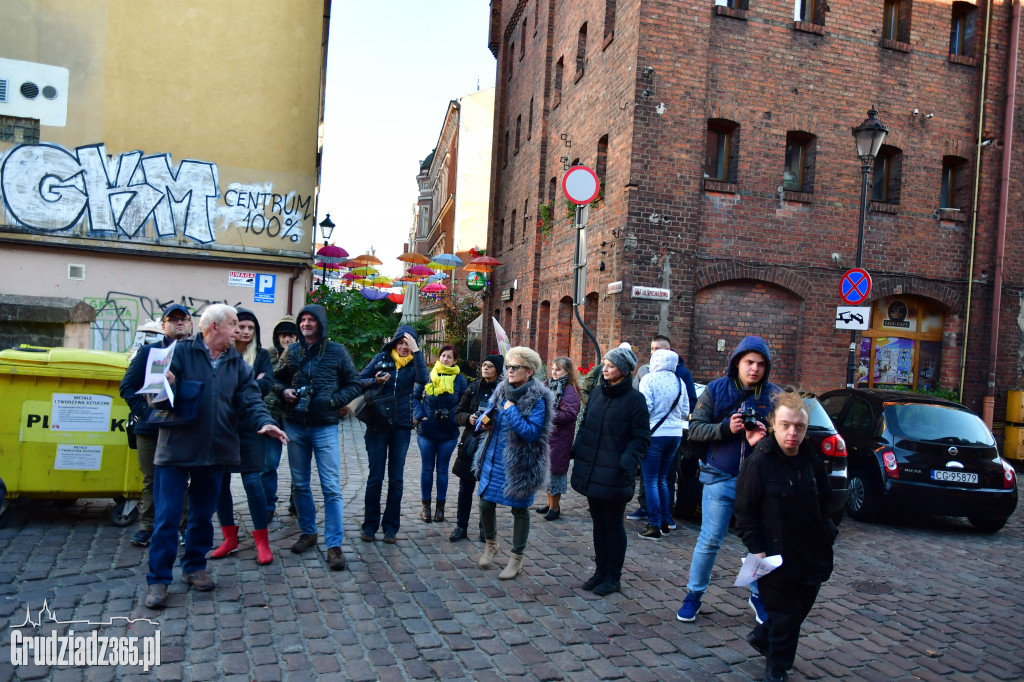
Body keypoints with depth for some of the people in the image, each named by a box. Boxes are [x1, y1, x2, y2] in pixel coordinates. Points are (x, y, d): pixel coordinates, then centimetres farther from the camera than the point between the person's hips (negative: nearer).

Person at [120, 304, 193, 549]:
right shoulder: (148, 352, 9)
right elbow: (128, 386, 6)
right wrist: (145, 413, -6)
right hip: (151, 428, 1)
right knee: (151, 480, 8)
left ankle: (183, 527, 14)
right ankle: (147, 527, 19)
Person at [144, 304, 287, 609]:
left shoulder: (237, 362, 8)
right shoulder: (181, 352, -6)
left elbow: (250, 399, -1)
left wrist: (264, 421, -21)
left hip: (214, 450, 5)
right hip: (176, 448, -4)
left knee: (203, 514, 15)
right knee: (167, 516, 0)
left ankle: (194, 567, 31)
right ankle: (158, 579, 12)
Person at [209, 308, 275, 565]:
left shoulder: (261, 355, 6)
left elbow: (267, 385, -8)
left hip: (249, 424, -1)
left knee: (252, 481, -6)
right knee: (220, 481, 7)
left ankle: (262, 540, 4)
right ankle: (230, 538, 21)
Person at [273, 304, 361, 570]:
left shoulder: (337, 352, -2)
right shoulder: (292, 351, 6)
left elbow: (353, 384, 3)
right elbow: (277, 378, 18)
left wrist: (333, 400, -12)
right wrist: (283, 390, -4)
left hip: (325, 427, -4)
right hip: (295, 426, 4)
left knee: (331, 487, -7)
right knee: (299, 484, 13)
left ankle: (334, 545, -3)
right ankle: (308, 532, 30)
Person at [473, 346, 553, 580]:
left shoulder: (538, 399, -15)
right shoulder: (502, 390, 5)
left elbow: (532, 433, -24)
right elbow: (489, 415, 18)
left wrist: (511, 410, -23)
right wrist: (486, 419, -5)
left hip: (520, 464, -6)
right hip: (494, 460, 6)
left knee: (520, 510, 9)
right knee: (486, 504, 10)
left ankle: (516, 559, 25)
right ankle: (490, 545, 37)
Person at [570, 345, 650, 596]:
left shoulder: (634, 399, -10)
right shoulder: (597, 393, 8)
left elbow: (641, 438, -9)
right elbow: (585, 425, 16)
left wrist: (627, 463, -21)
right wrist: (576, 450, 3)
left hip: (613, 474, -6)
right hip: (591, 470, 6)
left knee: (613, 525, 6)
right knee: (599, 523, 16)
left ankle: (613, 577, 20)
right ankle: (600, 571, 29)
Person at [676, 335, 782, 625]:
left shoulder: (774, 395, 2)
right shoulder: (716, 390, 0)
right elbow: (695, 428, -3)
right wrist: (726, 428, -19)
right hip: (720, 478, -1)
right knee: (710, 539, 4)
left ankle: (758, 595, 31)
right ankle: (694, 594, 21)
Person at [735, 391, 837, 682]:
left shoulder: (812, 461, 3)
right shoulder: (758, 462, -17)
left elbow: (823, 502, 18)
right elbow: (745, 513, -14)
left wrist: (827, 534, 7)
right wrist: (757, 550, -17)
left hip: (811, 558, 6)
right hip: (777, 560, -6)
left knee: (800, 609, 19)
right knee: (785, 617, 4)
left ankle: (761, 638, 44)